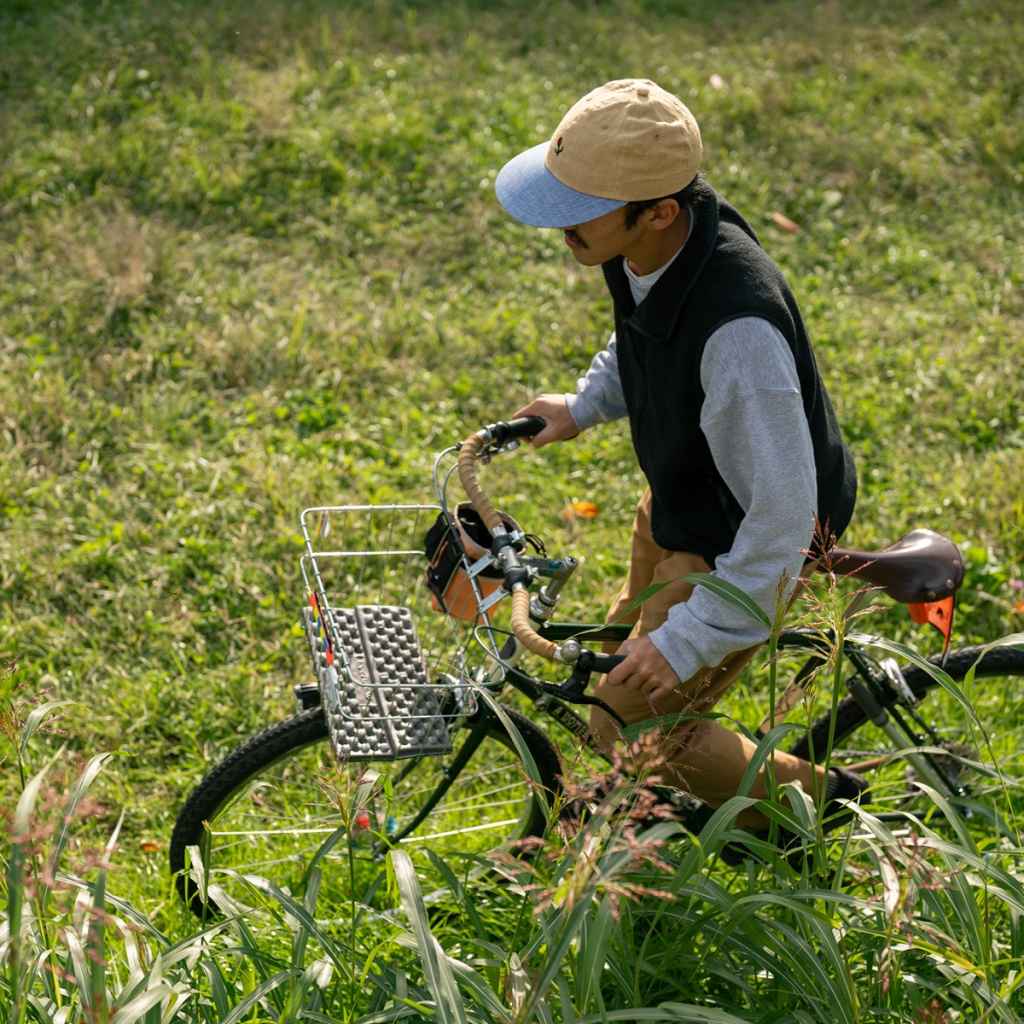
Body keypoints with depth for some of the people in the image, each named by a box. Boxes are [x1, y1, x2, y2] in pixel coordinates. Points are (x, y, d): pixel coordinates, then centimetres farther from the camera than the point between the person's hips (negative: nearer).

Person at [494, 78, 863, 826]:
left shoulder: (737, 327, -43)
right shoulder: (648, 240, -18)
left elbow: (782, 512, -34)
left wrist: (689, 639, -28)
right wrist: (586, 405, 9)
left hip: (744, 542, -8)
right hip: (677, 506, 8)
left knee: (631, 725, 5)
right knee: (626, 667, 26)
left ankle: (805, 799, 28)